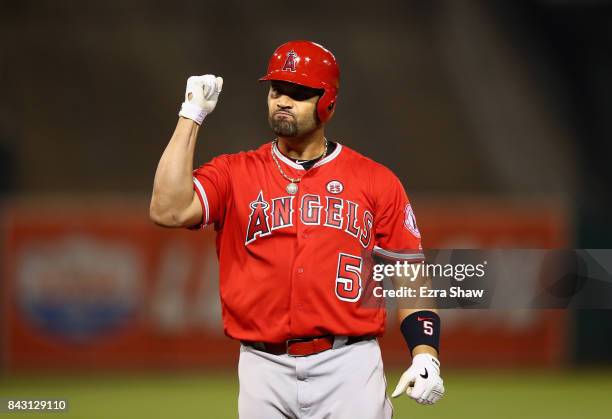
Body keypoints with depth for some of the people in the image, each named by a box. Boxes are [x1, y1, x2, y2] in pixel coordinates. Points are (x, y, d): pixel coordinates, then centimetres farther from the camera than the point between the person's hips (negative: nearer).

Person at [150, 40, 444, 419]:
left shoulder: (376, 181, 7)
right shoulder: (233, 174, 8)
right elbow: (169, 211, -10)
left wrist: (425, 355, -7)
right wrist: (191, 116, -6)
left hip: (348, 368, -1)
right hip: (264, 370, 1)